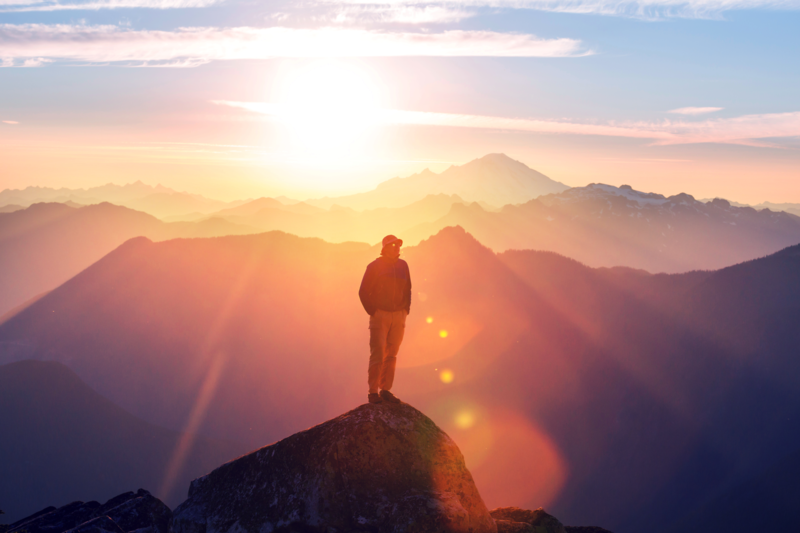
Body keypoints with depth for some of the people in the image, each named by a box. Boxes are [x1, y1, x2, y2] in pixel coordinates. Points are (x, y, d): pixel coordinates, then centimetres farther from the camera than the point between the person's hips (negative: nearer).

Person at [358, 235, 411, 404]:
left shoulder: (402, 265, 9)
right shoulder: (375, 266, -5)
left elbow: (407, 289, 19)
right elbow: (363, 291, -3)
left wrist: (406, 309, 10)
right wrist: (372, 311, -6)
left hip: (399, 316, 5)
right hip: (380, 316, -5)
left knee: (391, 355, 7)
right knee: (377, 354, -7)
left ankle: (386, 390, 14)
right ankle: (373, 392, -1)